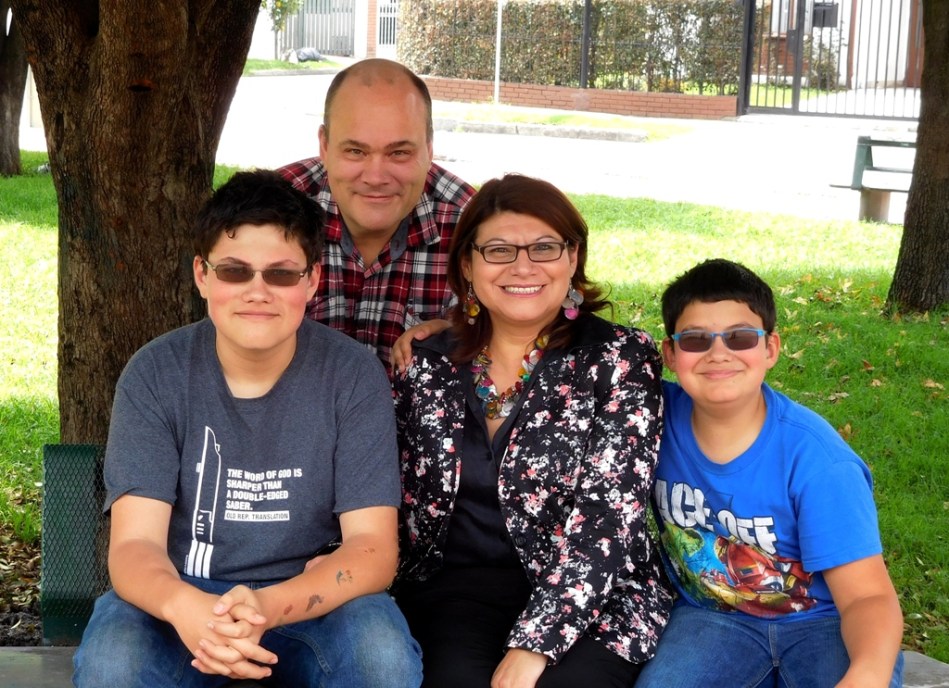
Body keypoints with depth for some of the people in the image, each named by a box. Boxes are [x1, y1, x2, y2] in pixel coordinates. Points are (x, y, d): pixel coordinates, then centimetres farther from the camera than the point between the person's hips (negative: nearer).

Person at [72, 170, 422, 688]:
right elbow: (134, 545, -14)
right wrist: (185, 607, -39)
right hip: (179, 599, 0)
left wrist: (269, 608, -34)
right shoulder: (154, 374, -8)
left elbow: (374, 548, -14)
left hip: (311, 599, 1)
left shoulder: (353, 375, -9)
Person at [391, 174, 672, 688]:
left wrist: (534, 644, -21)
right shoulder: (428, 364, 9)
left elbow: (608, 515, -12)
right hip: (452, 586, 2)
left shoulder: (621, 358, -2)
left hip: (593, 593, -1)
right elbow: (394, 495, 14)